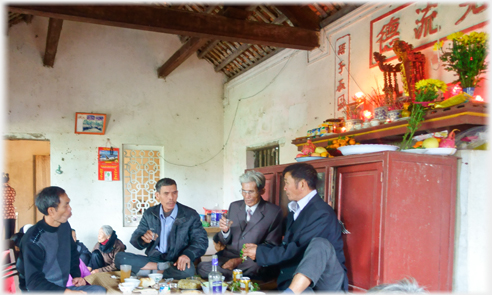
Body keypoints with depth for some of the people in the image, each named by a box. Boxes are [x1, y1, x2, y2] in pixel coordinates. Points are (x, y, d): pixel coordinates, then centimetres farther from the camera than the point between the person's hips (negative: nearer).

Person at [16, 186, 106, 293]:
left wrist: (76, 275, 8)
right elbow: (33, 282, -20)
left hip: (64, 287, 8)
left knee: (100, 290, -11)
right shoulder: (33, 241, -20)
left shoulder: (65, 226, 2)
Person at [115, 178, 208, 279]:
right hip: (153, 259, 3)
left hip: (176, 263, -3)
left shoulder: (190, 215, -1)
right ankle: (162, 267, -17)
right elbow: (135, 240, 7)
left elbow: (201, 241, -6)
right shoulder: (149, 214, 8)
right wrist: (144, 240, -19)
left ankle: (150, 271, -17)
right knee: (119, 257, -19)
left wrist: (188, 254, -28)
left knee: (188, 270, -38)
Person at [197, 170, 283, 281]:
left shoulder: (274, 212, 0)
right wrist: (225, 230, -9)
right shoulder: (234, 206, 13)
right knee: (202, 267, -25)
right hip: (228, 258, 4)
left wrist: (240, 260, -13)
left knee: (254, 267, -40)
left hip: (253, 262, -3)